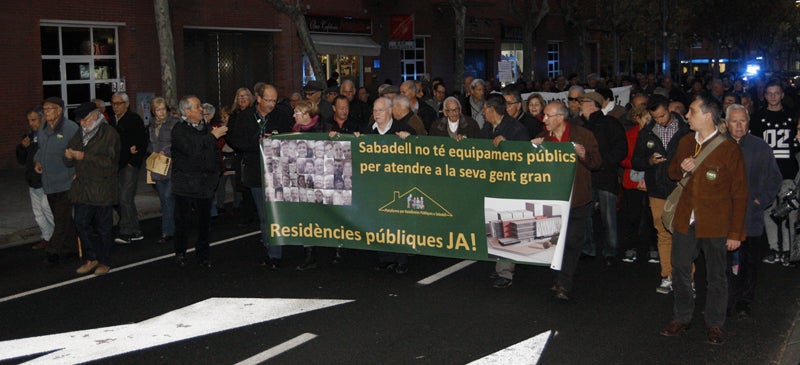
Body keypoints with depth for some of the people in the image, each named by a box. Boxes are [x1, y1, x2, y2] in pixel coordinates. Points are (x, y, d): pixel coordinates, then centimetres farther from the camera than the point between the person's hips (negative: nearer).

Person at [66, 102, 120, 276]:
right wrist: (69, 156, -8)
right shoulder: (79, 135, 14)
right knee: (81, 224, 7)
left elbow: (109, 160, -18)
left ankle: (105, 262, 17)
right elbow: (69, 163, 16)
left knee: (103, 227, 3)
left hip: (102, 189, -6)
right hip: (82, 188, 6)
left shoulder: (109, 134, -7)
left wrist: (84, 156, -21)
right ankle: (91, 259, 21)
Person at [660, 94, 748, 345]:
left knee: (716, 277, 8)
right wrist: (681, 168, -4)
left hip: (715, 225, -5)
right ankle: (681, 319, 28)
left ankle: (714, 324, 23)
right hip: (685, 221, 5)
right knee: (680, 271, 12)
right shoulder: (685, 143, 6)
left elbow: (739, 194, -8)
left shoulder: (729, 148, -10)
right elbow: (672, 172, 22)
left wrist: (736, 232, -10)